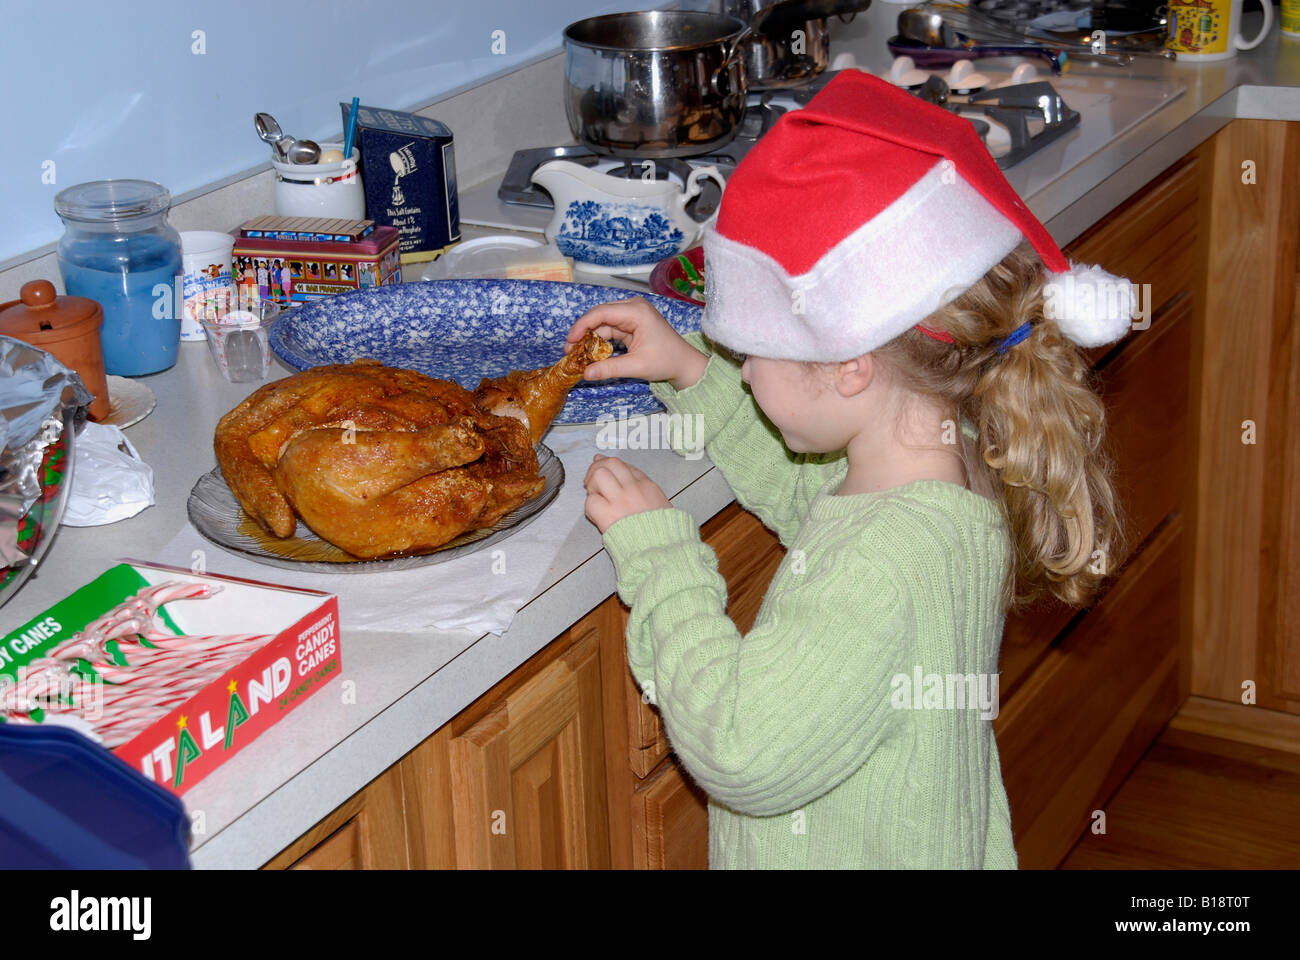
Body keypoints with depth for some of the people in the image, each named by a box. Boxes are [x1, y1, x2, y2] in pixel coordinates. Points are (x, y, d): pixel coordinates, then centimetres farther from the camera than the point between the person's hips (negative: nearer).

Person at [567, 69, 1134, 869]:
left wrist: (658, 550, -23)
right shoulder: (947, 464, -7)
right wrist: (691, 371, 8)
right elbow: (802, 490, 15)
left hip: (871, 857, -8)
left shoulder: (886, 568, -35)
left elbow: (741, 757, -31)